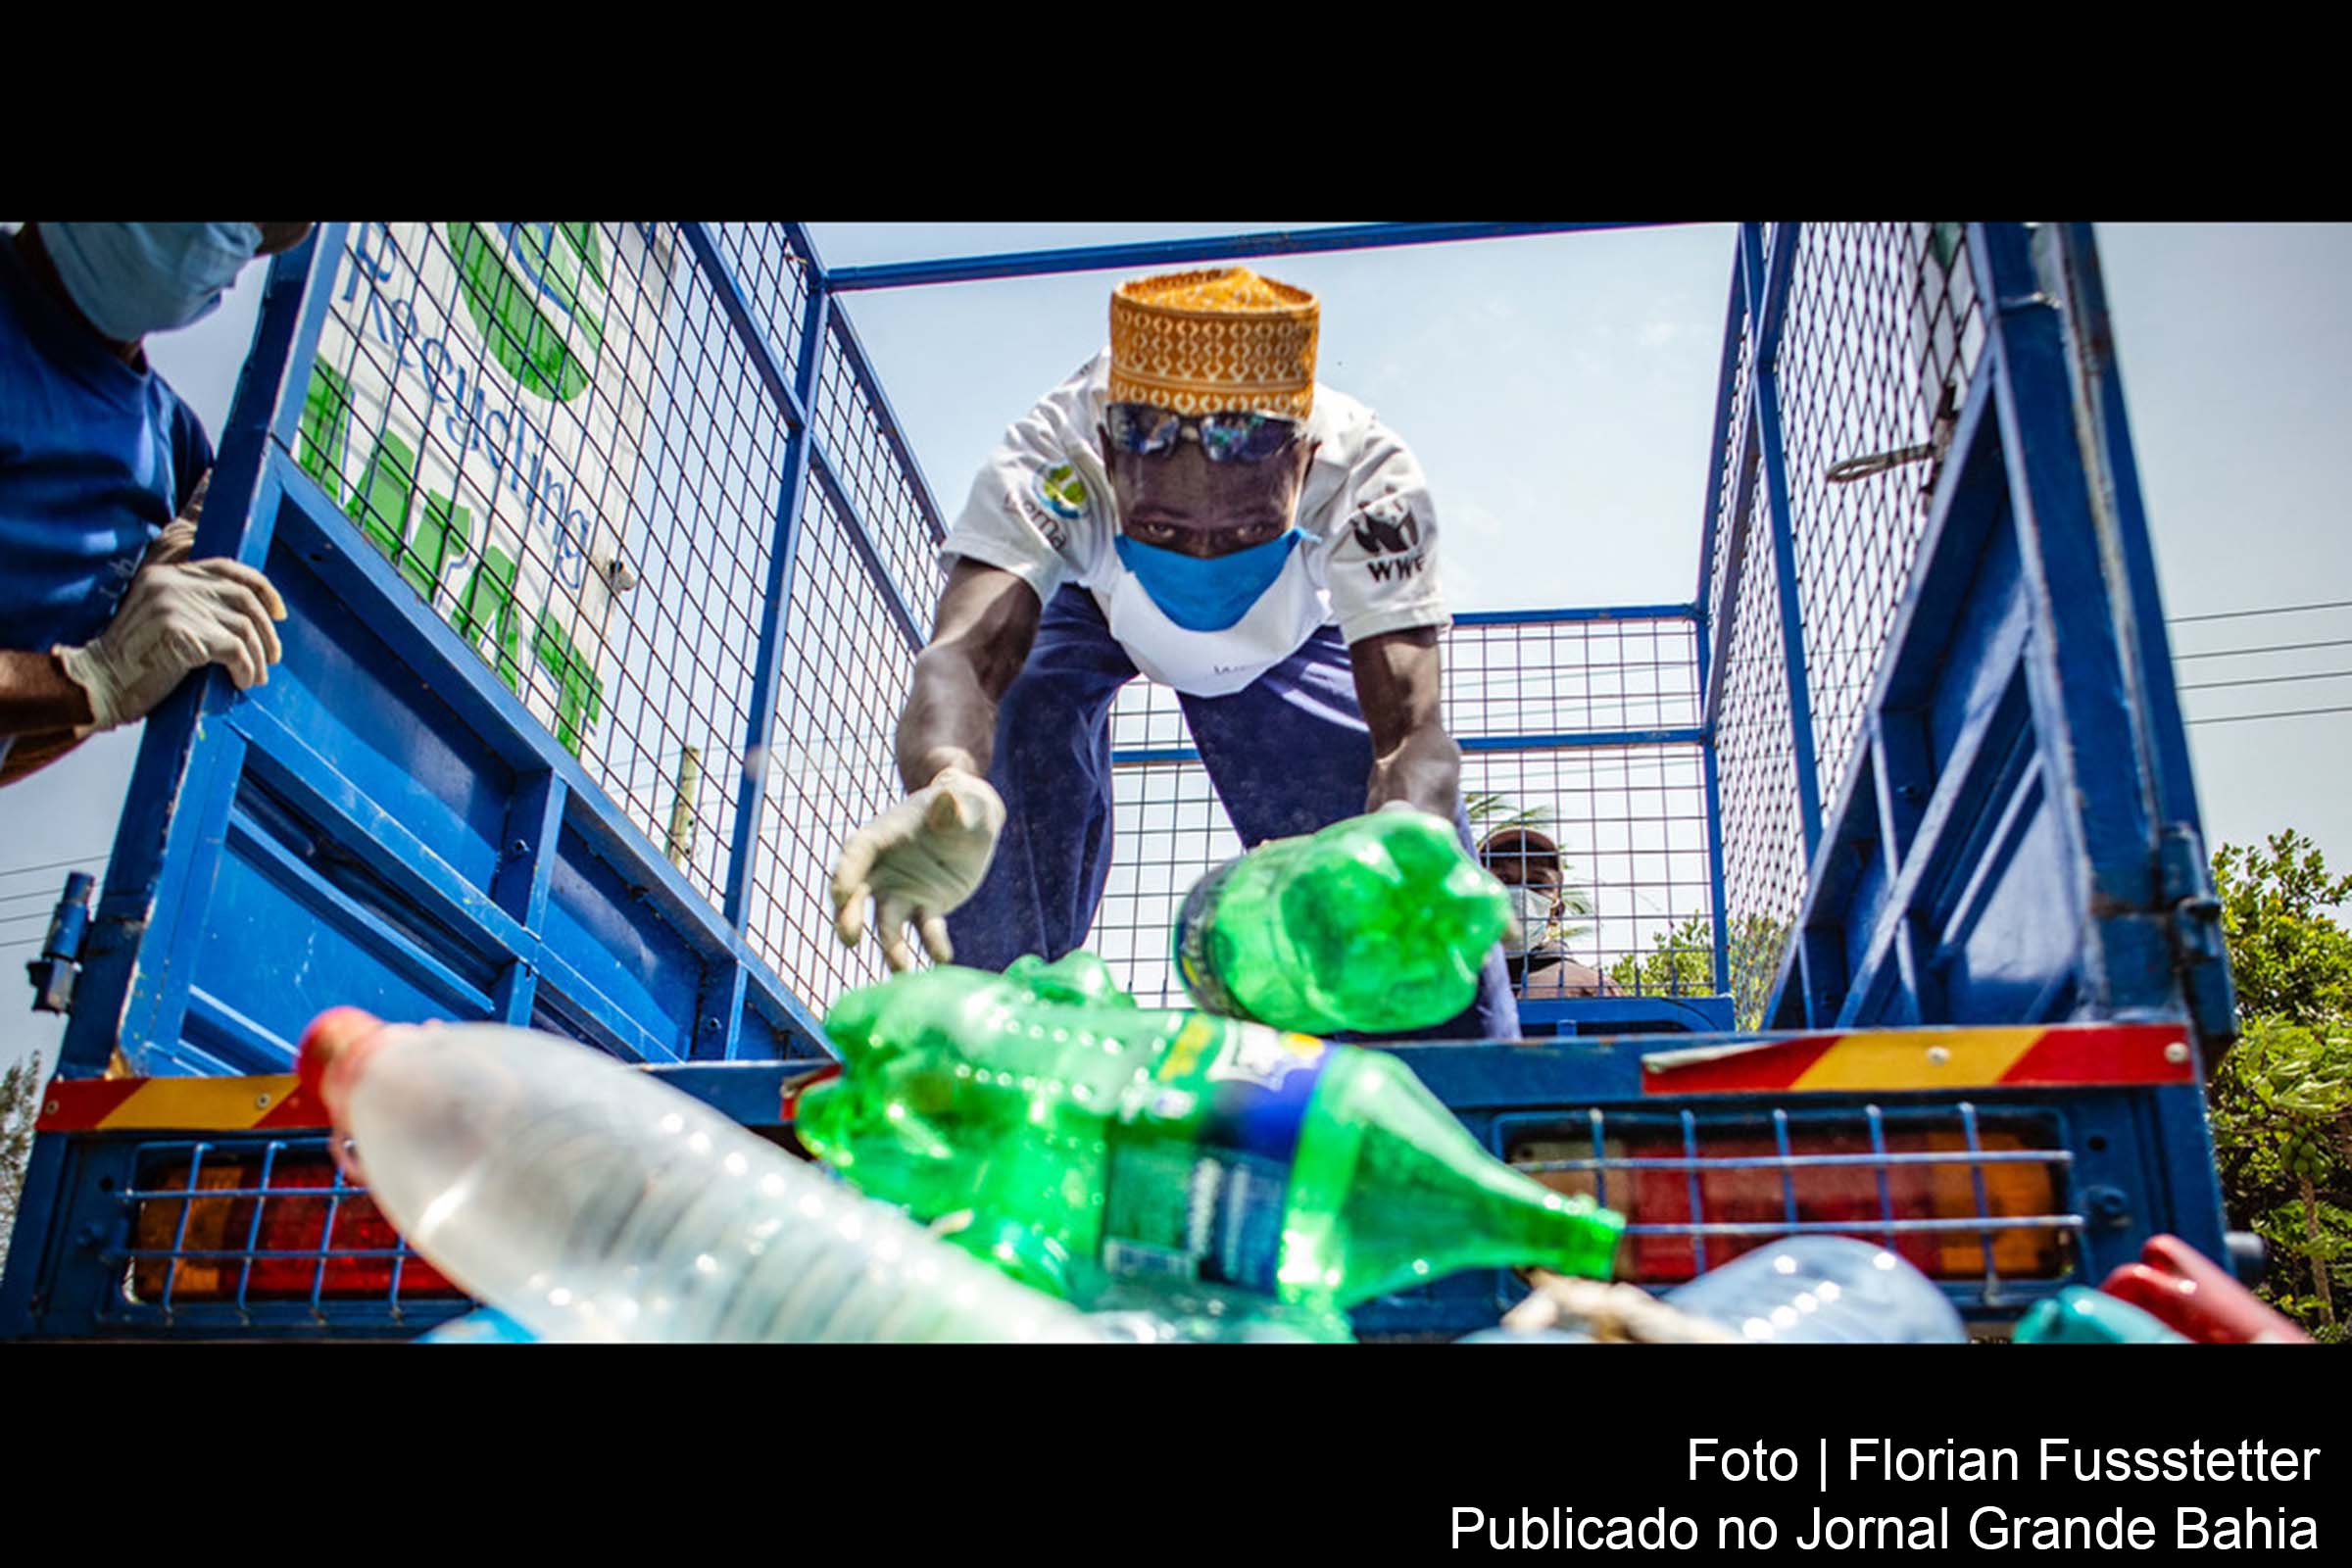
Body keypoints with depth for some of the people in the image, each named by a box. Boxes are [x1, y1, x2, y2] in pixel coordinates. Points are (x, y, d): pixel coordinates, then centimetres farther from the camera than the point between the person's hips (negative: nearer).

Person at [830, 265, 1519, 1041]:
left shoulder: (1369, 476, -40)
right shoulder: (1048, 462, -43)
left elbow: (1411, 727, -46)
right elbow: (969, 649, -57)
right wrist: (948, 787, -82)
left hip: (1290, 630, 1)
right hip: (1082, 609, 0)